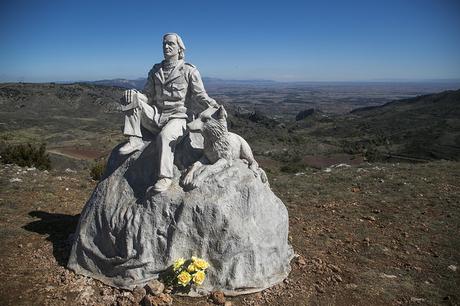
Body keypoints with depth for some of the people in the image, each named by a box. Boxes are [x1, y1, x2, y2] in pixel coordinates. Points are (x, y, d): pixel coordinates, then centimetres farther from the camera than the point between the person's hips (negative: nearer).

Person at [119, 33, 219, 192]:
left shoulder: (189, 71, 3)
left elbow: (200, 95, -3)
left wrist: (213, 105, -23)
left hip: (176, 117, -4)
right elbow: (148, 97, 13)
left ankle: (165, 177, -23)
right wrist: (133, 97, -9)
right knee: (132, 96, -16)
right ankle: (135, 140, -18)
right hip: (155, 115, 5)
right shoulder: (156, 70, 16)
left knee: (165, 136, -37)